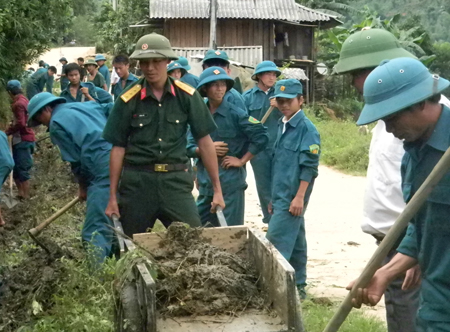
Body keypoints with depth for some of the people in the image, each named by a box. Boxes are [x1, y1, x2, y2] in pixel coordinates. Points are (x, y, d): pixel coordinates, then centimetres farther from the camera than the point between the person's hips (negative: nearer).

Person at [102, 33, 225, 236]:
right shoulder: (128, 100, -2)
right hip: (137, 180, 0)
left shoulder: (187, 96, -2)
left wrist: (217, 189, 2)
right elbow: (118, 148, 3)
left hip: (176, 180, 0)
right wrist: (113, 197, 4)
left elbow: (204, 141, 1)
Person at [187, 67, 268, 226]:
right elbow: (189, 148, 7)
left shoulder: (235, 114, -6)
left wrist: (242, 161, -10)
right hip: (205, 183, 5)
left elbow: (261, 137, -11)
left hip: (231, 183, -5)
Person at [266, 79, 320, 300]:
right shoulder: (282, 126, 13)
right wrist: (273, 197, 19)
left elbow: (309, 167, -16)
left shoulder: (306, 128, -12)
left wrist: (299, 197, -19)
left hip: (293, 197, -8)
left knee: (276, 241, -12)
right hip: (281, 196, 8)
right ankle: (298, 287, 21)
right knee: (294, 242, 14)